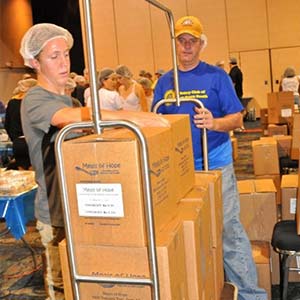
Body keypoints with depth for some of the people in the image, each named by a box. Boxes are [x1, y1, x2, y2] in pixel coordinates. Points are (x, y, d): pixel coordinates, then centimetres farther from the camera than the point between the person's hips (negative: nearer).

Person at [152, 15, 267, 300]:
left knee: (229, 230, -1)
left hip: (215, 166, -3)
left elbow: (237, 119, -4)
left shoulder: (216, 76, -2)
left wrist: (214, 123, -25)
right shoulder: (164, 81, 8)